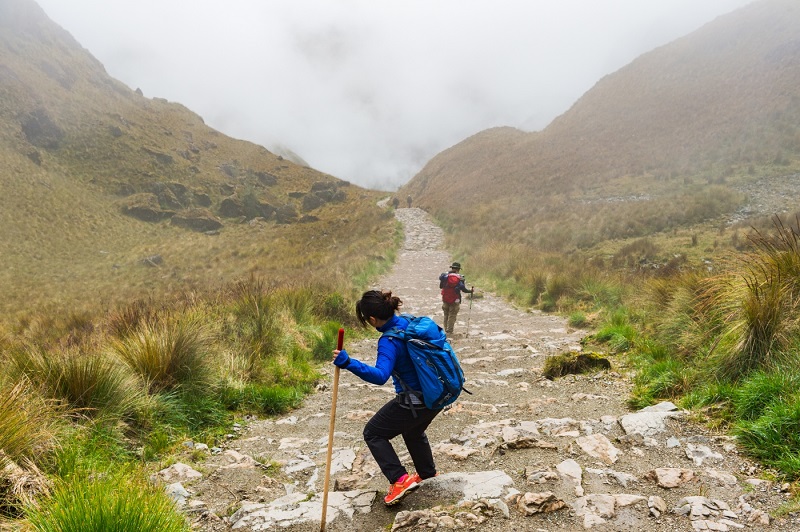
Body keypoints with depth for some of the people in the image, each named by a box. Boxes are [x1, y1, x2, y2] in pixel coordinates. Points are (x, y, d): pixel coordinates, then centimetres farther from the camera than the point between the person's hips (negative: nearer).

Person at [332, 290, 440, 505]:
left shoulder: (389, 341, -25)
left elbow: (380, 375, -38)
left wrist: (348, 363, -44)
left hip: (414, 404, -9)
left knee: (373, 433, 9)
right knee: (413, 431, 35)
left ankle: (399, 480, 4)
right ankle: (428, 474, 52)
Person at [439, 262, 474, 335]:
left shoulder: (445, 275, -2)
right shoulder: (460, 278, -9)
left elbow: (441, 286, 0)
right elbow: (463, 289, -11)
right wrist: (471, 291, 4)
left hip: (445, 299, 3)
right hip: (455, 300, -3)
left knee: (446, 315, 17)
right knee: (452, 316, 4)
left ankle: (446, 330, 22)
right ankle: (449, 331, 3)